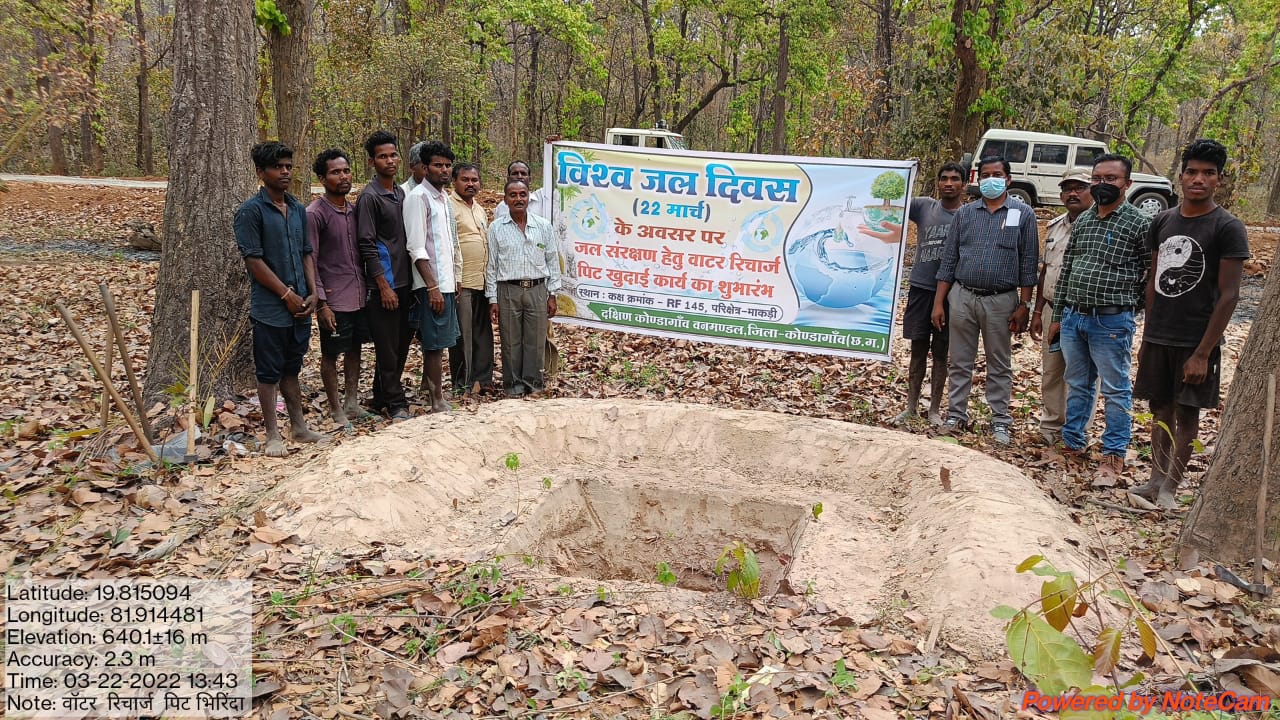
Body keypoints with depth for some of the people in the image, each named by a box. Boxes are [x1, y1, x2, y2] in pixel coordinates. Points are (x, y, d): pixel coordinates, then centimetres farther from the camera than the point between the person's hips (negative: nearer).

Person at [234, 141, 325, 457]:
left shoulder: (298, 209, 11)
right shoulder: (251, 211, -9)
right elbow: (253, 260, -13)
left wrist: (312, 293, 2)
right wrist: (287, 295, -13)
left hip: (300, 306, 6)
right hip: (270, 308, -6)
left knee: (292, 368, 17)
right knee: (269, 372, 4)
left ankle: (299, 427, 26)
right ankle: (273, 435, 13)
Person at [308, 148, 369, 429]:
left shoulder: (354, 210, 8)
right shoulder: (315, 214, -12)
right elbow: (309, 262, -14)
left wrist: (367, 287, 12)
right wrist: (321, 303, -17)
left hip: (359, 297, 7)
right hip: (334, 300, -7)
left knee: (355, 348, 16)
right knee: (331, 355, 5)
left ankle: (352, 402, 30)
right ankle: (336, 410, 17)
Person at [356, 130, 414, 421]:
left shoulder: (401, 194, 13)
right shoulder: (369, 196, -9)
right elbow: (367, 245, -14)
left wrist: (409, 281, 14)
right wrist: (384, 286, -16)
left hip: (404, 283, 8)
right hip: (384, 285, -8)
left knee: (401, 343, 13)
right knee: (387, 347, 0)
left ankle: (382, 398, 25)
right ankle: (396, 404, 8)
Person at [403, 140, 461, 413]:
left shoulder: (444, 197, 15)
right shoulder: (419, 197, -11)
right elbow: (416, 249, -17)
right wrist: (433, 287, -19)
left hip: (446, 283, 8)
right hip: (431, 285, -8)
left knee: (435, 344, 13)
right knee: (435, 345, -4)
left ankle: (430, 391, 22)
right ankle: (439, 404, 2)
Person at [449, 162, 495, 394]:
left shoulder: (479, 209, 19)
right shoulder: (449, 207, -8)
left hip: (483, 281, 8)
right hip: (462, 283, -8)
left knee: (483, 333, 12)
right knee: (463, 334, -2)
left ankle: (483, 378, 21)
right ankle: (463, 383, 6)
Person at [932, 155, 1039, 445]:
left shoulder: (1022, 214, 2)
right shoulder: (964, 213, 7)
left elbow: (1028, 263, 1)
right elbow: (949, 260, 7)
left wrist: (1023, 306, -4)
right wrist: (939, 302, 2)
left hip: (1001, 301, -2)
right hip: (962, 297, 2)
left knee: (1000, 365, 7)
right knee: (960, 362, 8)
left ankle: (1000, 422, 16)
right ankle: (956, 415, 18)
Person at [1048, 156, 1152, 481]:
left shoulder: (1139, 222, -7)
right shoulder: (1082, 220, 11)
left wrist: (1130, 306, -1)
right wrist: (1058, 315, 13)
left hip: (1112, 322, -6)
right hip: (1073, 317, 6)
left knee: (1116, 390, 4)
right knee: (1077, 385, 17)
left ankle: (1114, 455, 13)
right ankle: (1072, 443, 29)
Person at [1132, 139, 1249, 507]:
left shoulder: (1227, 228, -8)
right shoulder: (1162, 221, 7)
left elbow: (1229, 295, -11)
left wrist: (1203, 352, -16)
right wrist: (1146, 337, 12)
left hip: (1196, 342, -5)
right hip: (1158, 338, 5)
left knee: (1186, 413, 3)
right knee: (1160, 409, 11)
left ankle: (1169, 487, 11)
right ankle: (1156, 479, 21)